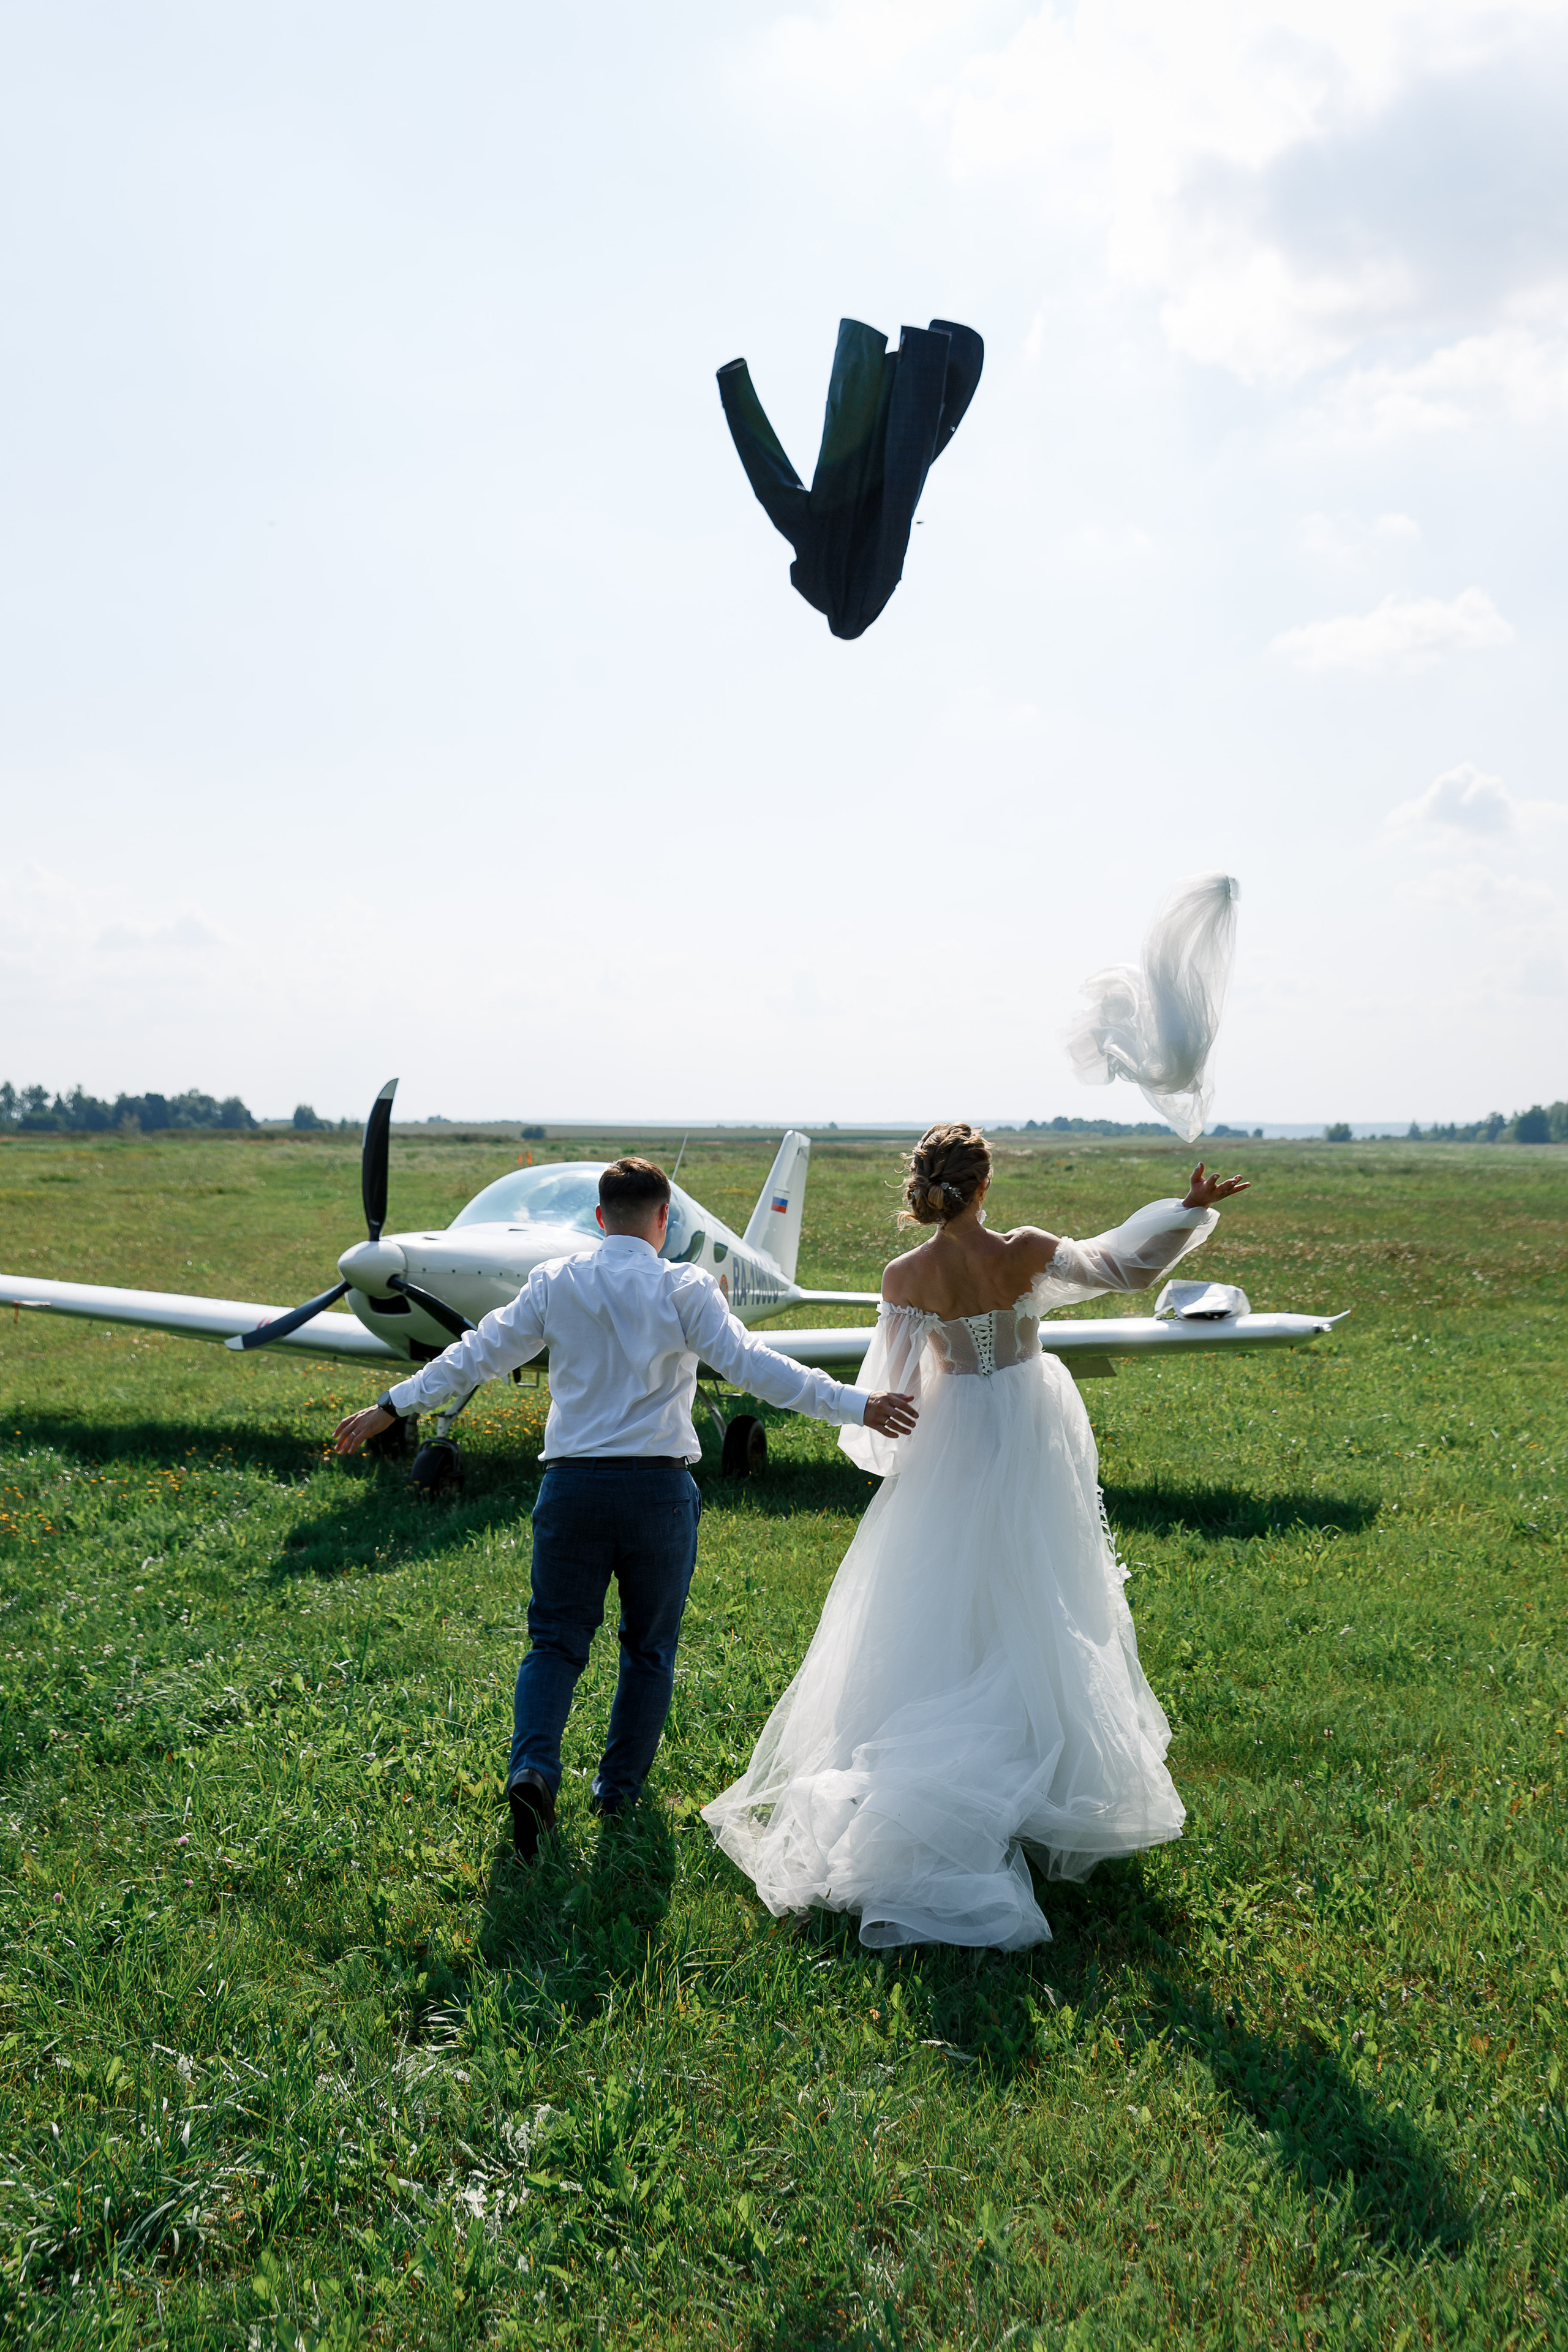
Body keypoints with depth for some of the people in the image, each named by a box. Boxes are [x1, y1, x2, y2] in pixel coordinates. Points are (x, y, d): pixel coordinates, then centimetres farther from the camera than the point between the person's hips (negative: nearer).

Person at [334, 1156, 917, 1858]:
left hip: (571, 1484, 2)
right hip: (659, 1486, -1)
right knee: (649, 1648, 16)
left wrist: (391, 1407, 15)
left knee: (556, 1640, 10)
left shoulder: (554, 1283, 2)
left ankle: (533, 1768, -11)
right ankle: (620, 1785, 23)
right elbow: (752, 1365, -12)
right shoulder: (685, 1289, -5)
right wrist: (856, 1406, -9)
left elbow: (476, 1355, 5)